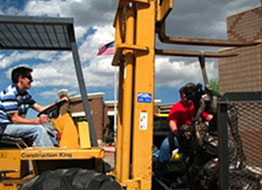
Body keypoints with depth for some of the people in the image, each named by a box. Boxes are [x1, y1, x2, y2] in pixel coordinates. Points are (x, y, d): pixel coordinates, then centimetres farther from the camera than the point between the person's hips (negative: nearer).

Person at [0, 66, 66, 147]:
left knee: (46, 126, 0)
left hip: (19, 124, 9)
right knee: (38, 129, -26)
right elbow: (15, 119, -23)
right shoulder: (10, 94, -18)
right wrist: (36, 121, -29)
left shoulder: (25, 95, 12)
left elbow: (40, 108, 9)